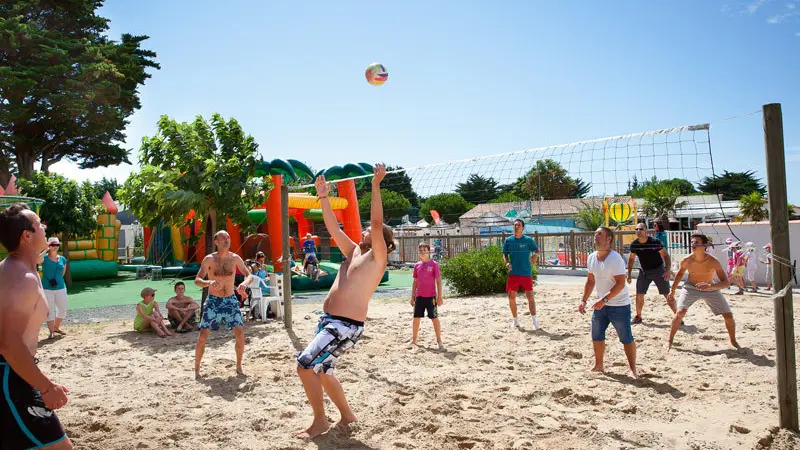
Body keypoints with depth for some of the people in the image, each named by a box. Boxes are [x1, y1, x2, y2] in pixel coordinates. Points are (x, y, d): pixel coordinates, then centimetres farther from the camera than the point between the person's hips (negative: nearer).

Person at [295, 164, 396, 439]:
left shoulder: (377, 257, -8)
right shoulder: (354, 252, 14)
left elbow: (377, 223, -21)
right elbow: (333, 228, 16)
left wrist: (376, 186, -22)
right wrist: (323, 198, 13)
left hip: (346, 325, -9)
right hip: (329, 321, 9)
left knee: (306, 365, -13)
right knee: (321, 371, 18)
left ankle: (320, 422, 3)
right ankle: (347, 415, 34)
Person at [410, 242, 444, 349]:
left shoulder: (434, 264, -5)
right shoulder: (417, 265, 8)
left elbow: (438, 281, -6)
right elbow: (415, 282, 13)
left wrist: (439, 297, -10)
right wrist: (412, 296, 11)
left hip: (431, 296, -4)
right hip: (419, 296, 4)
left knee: (434, 318, 1)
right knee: (416, 318, 8)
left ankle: (439, 341, 9)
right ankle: (413, 340, 20)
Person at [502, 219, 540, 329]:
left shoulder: (528, 240, -1)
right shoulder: (508, 240, 4)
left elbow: (537, 250, 7)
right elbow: (505, 254, 10)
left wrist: (535, 256, -14)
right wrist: (507, 262, -9)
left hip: (526, 273, -2)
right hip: (513, 273, 2)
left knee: (530, 297, -3)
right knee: (511, 297, 4)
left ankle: (534, 321, 4)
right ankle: (515, 320, 19)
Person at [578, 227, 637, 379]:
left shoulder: (615, 259, -20)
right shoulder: (591, 258, 3)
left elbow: (620, 284, -25)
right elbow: (590, 281, 13)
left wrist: (604, 300, -30)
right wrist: (584, 300, 8)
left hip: (619, 305, -7)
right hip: (601, 304, 7)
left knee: (626, 338, 1)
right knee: (597, 336, 13)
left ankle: (632, 369, 13)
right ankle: (599, 365, 28)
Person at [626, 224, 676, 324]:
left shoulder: (655, 242, -19)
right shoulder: (634, 244, -6)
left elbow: (666, 256, -14)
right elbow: (631, 259, 8)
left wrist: (668, 270, -25)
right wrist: (629, 274, 6)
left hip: (658, 270, -3)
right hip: (644, 271, 3)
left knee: (668, 295, -3)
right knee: (639, 295, 0)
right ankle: (638, 316, 17)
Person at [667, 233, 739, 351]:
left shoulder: (713, 262, -27)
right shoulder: (686, 261, -21)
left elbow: (726, 283, -31)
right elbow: (680, 273, 2)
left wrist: (710, 286, -49)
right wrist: (673, 290, 9)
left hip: (711, 289, 0)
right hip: (691, 288, 0)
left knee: (728, 315, -1)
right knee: (680, 312, -20)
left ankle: (733, 341, 27)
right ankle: (669, 341, -6)